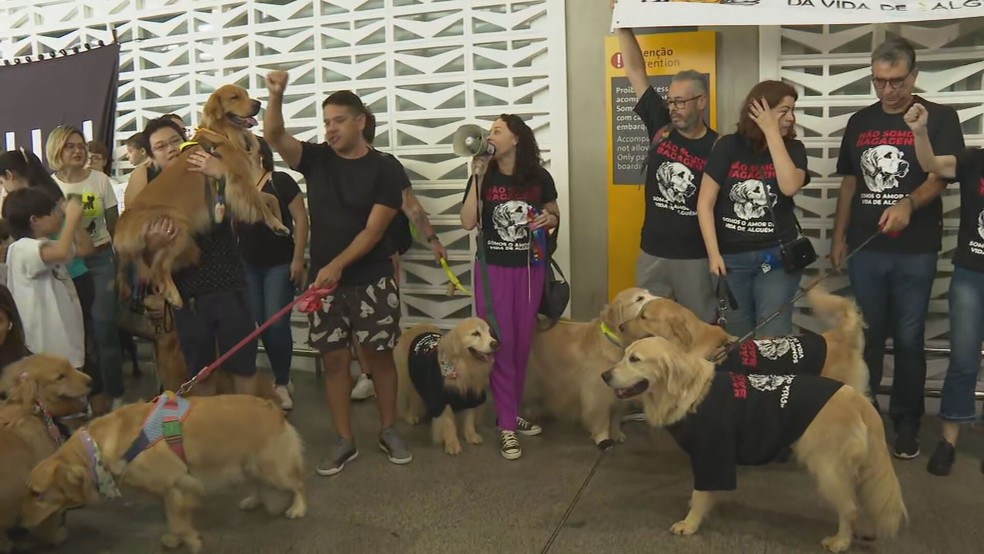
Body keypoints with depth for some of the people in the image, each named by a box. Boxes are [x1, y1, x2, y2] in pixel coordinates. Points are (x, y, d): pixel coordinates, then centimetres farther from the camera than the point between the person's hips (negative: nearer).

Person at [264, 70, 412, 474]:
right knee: (334, 358, 6)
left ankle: (388, 431, 22)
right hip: (324, 280, 3)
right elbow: (273, 135, -9)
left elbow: (373, 230, -12)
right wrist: (276, 96, -26)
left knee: (379, 354, 6)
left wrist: (338, 264, -22)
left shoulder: (383, 170, -6)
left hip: (371, 280, -3)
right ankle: (344, 441, 16)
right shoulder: (316, 159, 4)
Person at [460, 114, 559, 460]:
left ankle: (511, 413, 25)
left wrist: (549, 218, -10)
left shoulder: (540, 177, -1)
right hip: (493, 268, -2)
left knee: (523, 344, 10)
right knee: (500, 345, -1)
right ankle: (507, 426, 6)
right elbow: (468, 223, -14)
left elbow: (554, 214, 13)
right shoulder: (485, 176, -5)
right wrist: (477, 178, -18)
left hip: (530, 268, 2)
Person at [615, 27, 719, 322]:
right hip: (652, 251, 3)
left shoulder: (717, 147, -9)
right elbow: (636, 71, -1)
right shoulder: (660, 127, -1)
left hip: (696, 255, -3)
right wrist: (624, 27, -4)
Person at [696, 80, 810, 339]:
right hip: (732, 257, 0)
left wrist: (772, 133, -17)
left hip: (777, 256, 0)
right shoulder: (728, 146, -3)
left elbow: (790, 187, -21)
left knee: (773, 337, -2)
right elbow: (705, 203, -4)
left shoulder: (793, 149, 1)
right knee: (737, 336, 11)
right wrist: (713, 253, -10)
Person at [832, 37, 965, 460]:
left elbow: (942, 176, -11)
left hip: (915, 251, -3)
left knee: (909, 339, 4)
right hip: (865, 249, 3)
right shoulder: (859, 123, 10)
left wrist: (909, 203, -31)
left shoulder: (939, 118, -1)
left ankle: (907, 423, 17)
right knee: (866, 335, 10)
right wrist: (838, 237, 9)